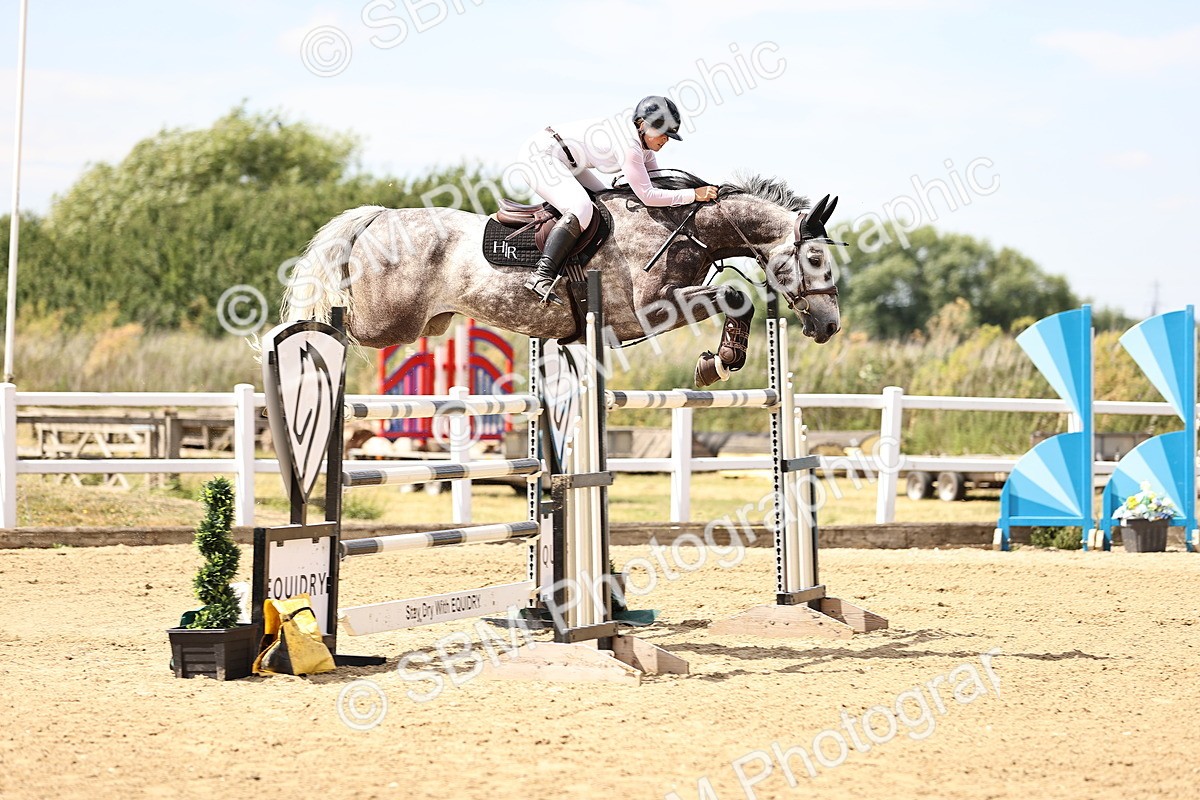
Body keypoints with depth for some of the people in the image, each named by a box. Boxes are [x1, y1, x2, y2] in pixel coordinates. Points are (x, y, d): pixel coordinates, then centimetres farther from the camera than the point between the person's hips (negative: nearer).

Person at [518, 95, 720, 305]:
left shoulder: (643, 142, 4)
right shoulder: (628, 145, -26)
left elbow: (658, 183, 9)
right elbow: (647, 196, -27)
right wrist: (694, 195, -26)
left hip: (565, 161, 11)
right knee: (581, 208, -29)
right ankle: (541, 276, -36)